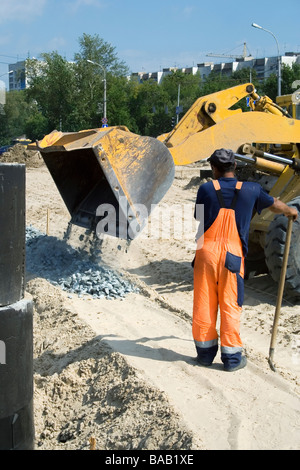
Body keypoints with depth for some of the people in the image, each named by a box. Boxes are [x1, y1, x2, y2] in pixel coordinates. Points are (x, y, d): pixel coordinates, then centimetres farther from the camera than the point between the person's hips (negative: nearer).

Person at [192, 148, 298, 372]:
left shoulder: (206, 189, 0)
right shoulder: (251, 189, 3)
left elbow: (199, 222, 5)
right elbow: (274, 205, 20)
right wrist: (290, 210, 40)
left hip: (206, 251, 1)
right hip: (232, 254, 0)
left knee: (204, 304, 9)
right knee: (230, 306, 7)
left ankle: (205, 352, 20)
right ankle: (232, 357, 15)